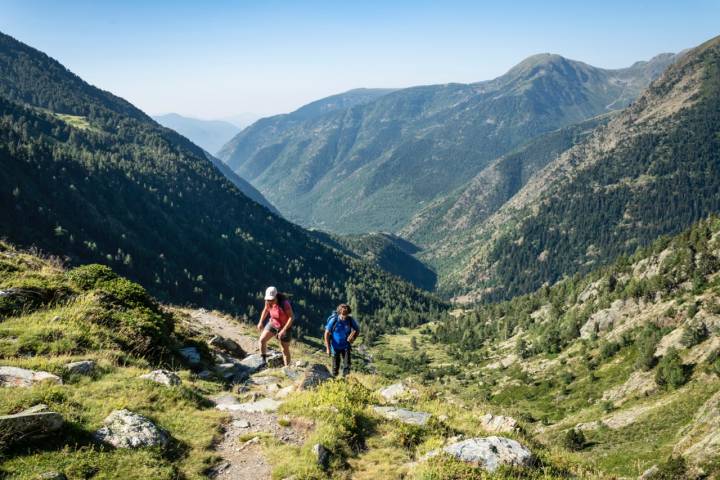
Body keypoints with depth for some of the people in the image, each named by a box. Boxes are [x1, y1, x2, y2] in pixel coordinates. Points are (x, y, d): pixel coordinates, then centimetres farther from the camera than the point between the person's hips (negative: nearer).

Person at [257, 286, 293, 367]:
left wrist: (283, 330, -31)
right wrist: (261, 322, 5)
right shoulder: (268, 301, -14)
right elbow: (266, 310, 8)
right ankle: (263, 361, 9)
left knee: (285, 349, 3)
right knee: (262, 340, -9)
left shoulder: (284, 303, -31)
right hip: (272, 323, 5)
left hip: (284, 326, -5)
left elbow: (291, 317, -27)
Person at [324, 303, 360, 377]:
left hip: (346, 346, 1)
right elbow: (327, 334, -9)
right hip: (335, 347, -1)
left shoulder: (350, 320, -13)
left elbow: (357, 330, 6)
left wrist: (353, 338, -10)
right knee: (335, 366, 7)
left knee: (347, 365, -12)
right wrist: (328, 348, -12)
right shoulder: (333, 320, -18)